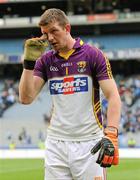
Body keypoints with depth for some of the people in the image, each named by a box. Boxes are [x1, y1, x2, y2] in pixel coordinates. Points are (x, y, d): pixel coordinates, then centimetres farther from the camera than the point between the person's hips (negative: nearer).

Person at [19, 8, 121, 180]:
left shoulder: (93, 55, -3)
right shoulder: (45, 60, 9)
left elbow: (113, 96, -9)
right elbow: (26, 98, 2)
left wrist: (111, 135, -23)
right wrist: (29, 61, -9)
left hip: (90, 144, -4)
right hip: (56, 145, 4)